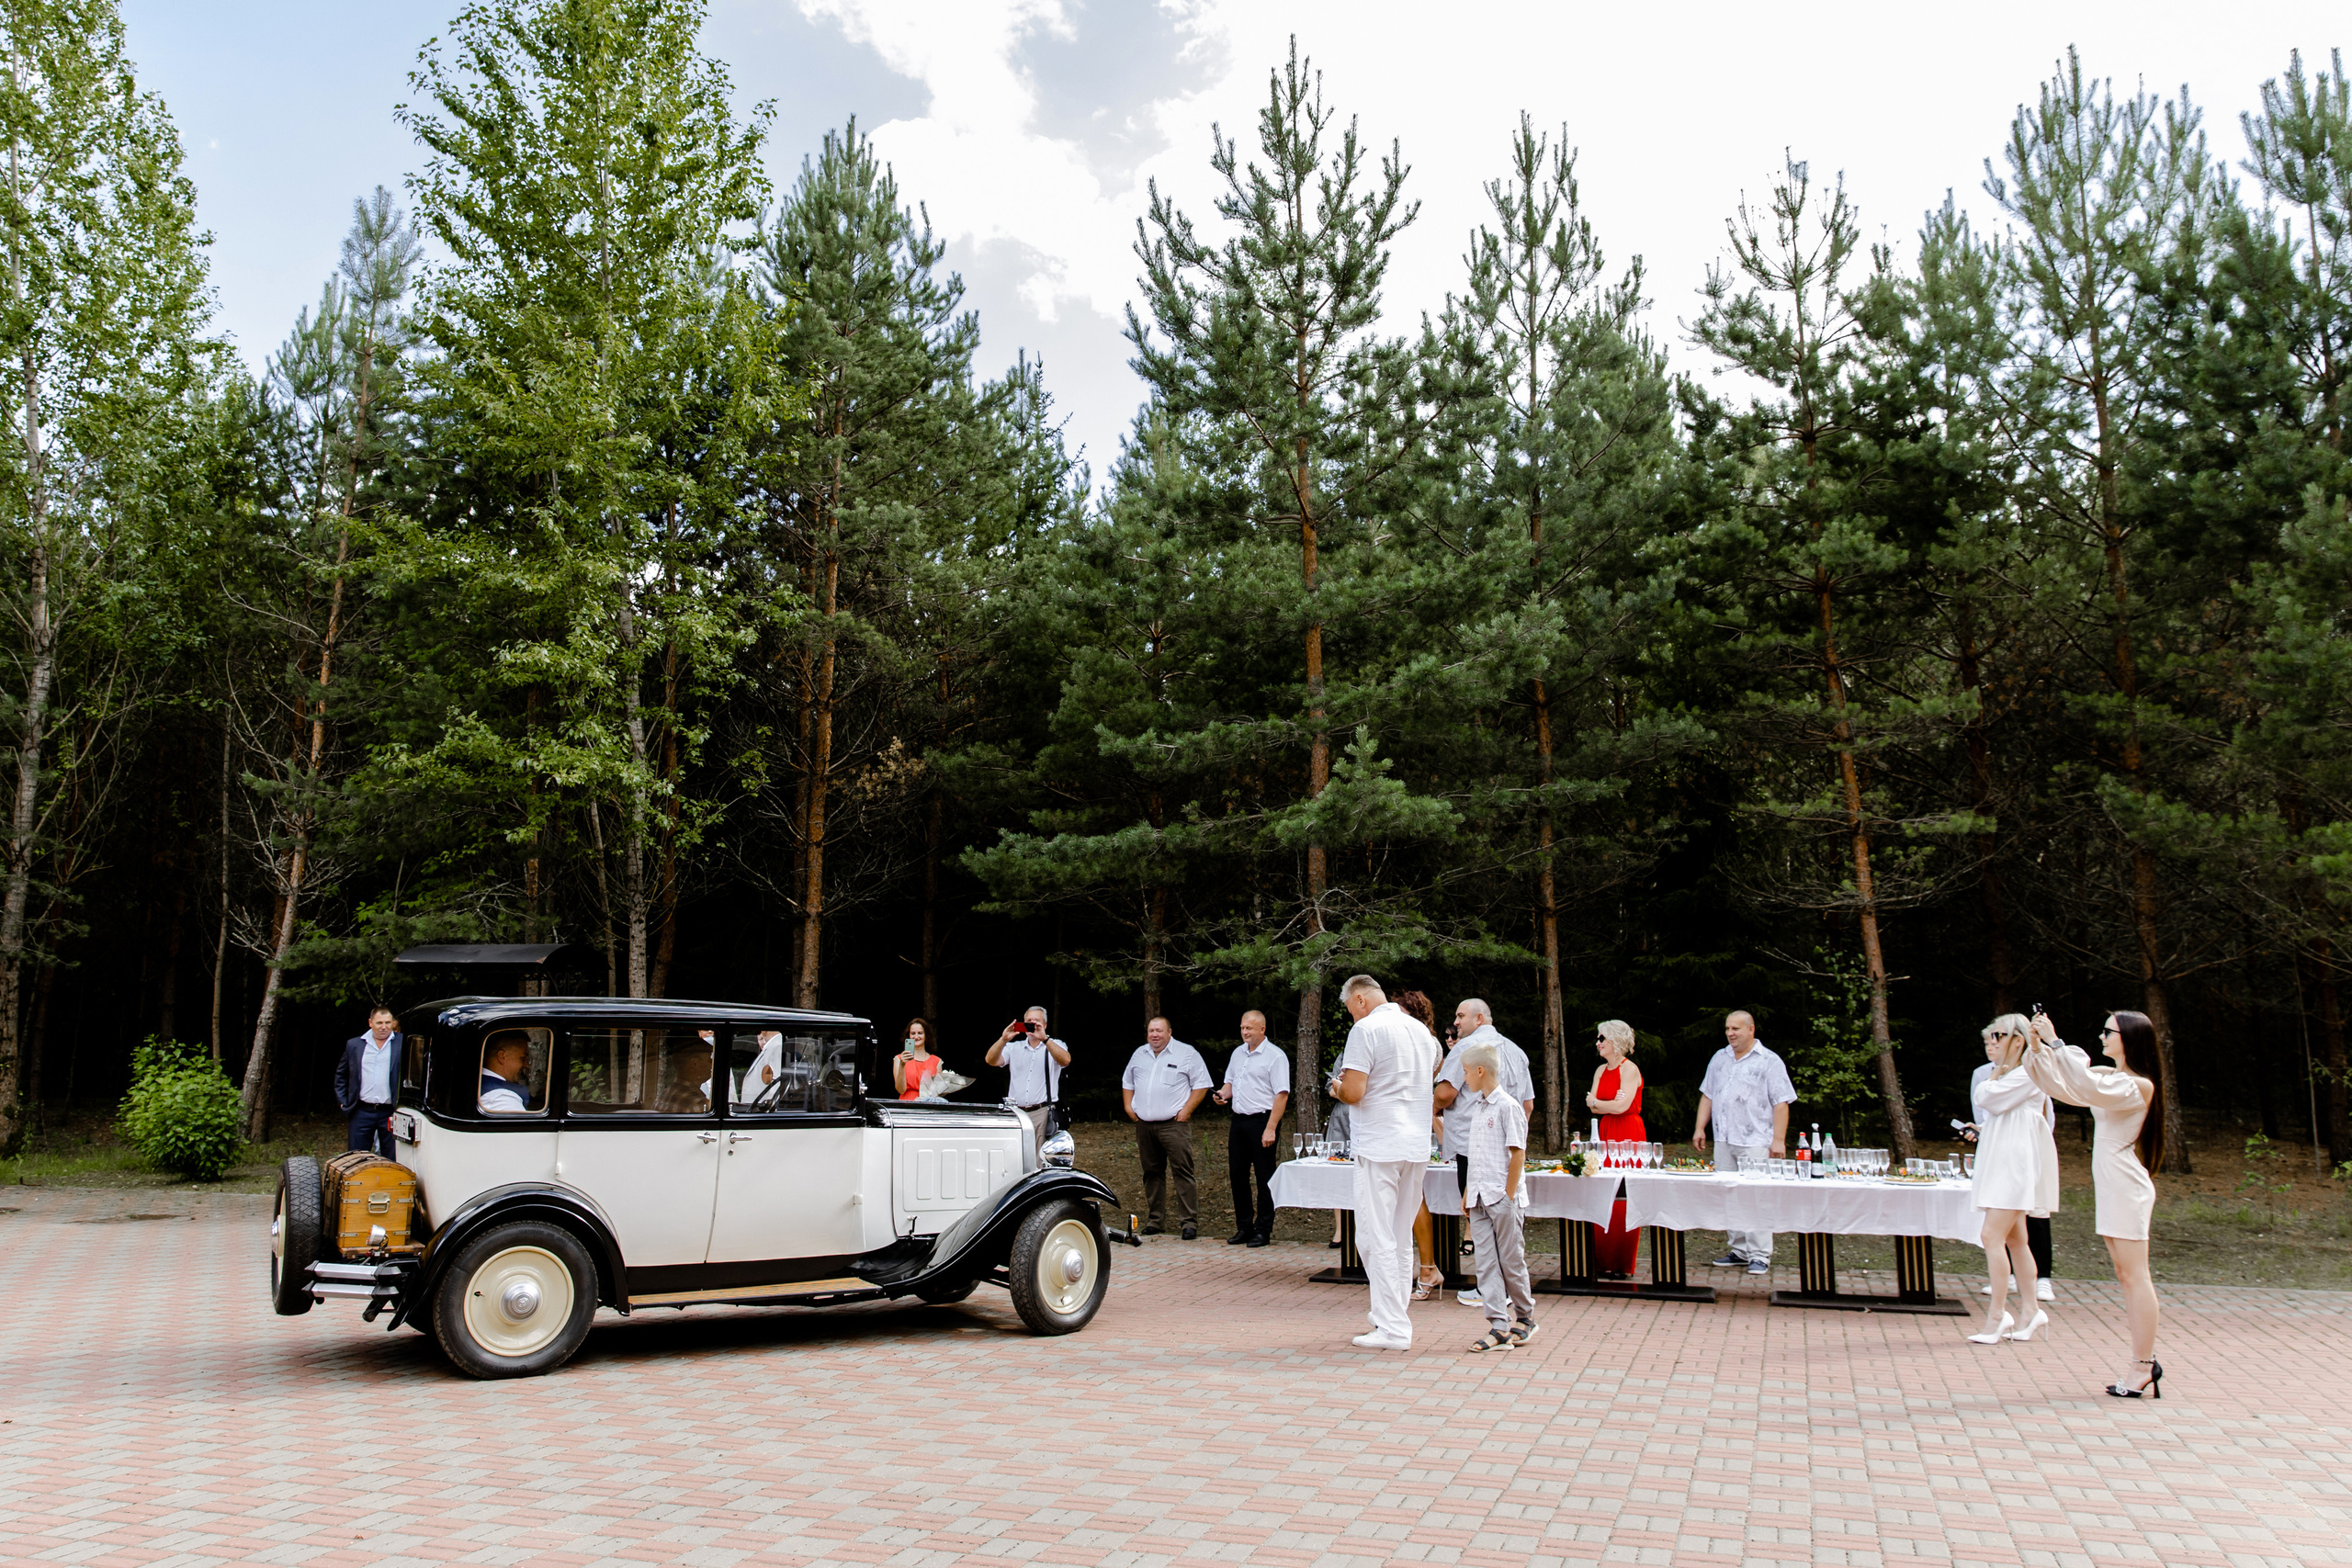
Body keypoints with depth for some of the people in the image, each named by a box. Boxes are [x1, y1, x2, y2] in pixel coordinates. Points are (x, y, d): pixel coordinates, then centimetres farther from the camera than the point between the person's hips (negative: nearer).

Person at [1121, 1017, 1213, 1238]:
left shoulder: (1187, 1054, 0)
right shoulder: (1139, 1054, 16)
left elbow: (1201, 1085, -3)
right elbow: (1127, 1082, 26)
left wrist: (1186, 1110, -10)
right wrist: (1128, 1107, 12)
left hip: (1174, 1124, -5)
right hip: (1144, 1126, 5)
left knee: (1183, 1171, -9)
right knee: (1152, 1173, 9)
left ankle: (1190, 1222, -7)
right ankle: (1156, 1220, 18)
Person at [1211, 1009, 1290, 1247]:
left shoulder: (1274, 1056, -9)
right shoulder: (1238, 1053, 14)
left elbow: (1282, 1095, -14)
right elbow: (1230, 1082, 26)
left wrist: (1270, 1129, -20)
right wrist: (1223, 1094, 1)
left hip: (1262, 1120, -7)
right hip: (1239, 1121, 7)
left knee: (1264, 1179, -2)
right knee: (1237, 1174, 9)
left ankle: (1263, 1231, 5)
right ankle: (1244, 1227, 19)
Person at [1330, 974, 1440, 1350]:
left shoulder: (1366, 1030, -10)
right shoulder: (1422, 1031, 13)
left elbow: (1353, 1093, -17)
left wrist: (1338, 1087, 4)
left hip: (1380, 1146, -7)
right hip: (1418, 1146, 8)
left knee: (1376, 1238, -3)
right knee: (1400, 1238, 15)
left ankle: (1392, 1328, -4)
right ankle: (1395, 1315, 21)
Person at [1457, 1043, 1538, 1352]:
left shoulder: (1507, 1106, -10)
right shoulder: (1478, 1108, 14)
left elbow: (1517, 1153, -13)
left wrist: (1509, 1195, -15)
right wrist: (1468, 1193, 15)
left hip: (1501, 1198, -7)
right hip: (1479, 1198, 7)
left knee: (1510, 1260, 3)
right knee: (1486, 1261, 2)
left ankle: (1525, 1317, 22)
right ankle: (1499, 1326, 3)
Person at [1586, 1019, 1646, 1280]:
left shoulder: (1630, 1070, -8)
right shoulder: (1601, 1071, 15)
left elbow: (1622, 1106, -17)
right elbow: (1592, 1106, 10)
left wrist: (1596, 1101, -1)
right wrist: (1611, 1104, -9)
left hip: (1629, 1134, -7)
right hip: (1606, 1132, 7)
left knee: (1623, 1198, -6)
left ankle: (1623, 1265, 0)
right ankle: (1604, 1262, 7)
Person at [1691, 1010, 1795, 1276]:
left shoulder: (1769, 1062, -2)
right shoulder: (1719, 1059, 15)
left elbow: (1781, 1103, -6)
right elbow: (1707, 1096, 20)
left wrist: (1778, 1139, -12)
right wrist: (1700, 1128, 12)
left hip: (1755, 1142, -6)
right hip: (1724, 1141, 6)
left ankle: (1760, 1256, -2)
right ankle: (1738, 1251, 15)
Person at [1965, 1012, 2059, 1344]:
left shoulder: (2028, 1073, -12)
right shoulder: (2009, 1074, 19)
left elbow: (1986, 1097, -18)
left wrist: (2001, 1065, -8)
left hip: (2016, 1163, -10)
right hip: (2002, 1162, 10)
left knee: (1993, 1236, -14)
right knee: (2014, 1239, 12)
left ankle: (1997, 1315, -12)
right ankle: (2030, 1309, 17)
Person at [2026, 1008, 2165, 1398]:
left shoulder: (2138, 1086, -14)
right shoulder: (2106, 1075, 13)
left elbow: (2090, 1089, -30)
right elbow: (2060, 1085, 16)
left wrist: (2056, 1043, -28)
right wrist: (2038, 1048, 2)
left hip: (2127, 1186, -9)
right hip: (2111, 1187, 9)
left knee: (2134, 1276, -5)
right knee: (2126, 1277, 11)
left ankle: (2144, 1366, 0)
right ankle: (2142, 1364, 16)